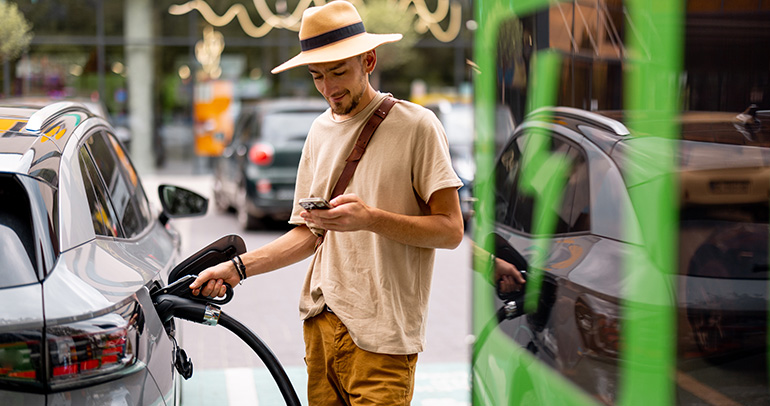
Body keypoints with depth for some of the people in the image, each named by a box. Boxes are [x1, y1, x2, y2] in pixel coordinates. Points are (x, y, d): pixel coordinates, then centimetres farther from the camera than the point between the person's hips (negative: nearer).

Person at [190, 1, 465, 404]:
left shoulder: (416, 125, -5)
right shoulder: (320, 132, 15)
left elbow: (450, 229, -9)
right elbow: (308, 234, 16)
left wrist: (371, 218, -22)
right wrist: (236, 267, 6)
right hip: (320, 324, 6)